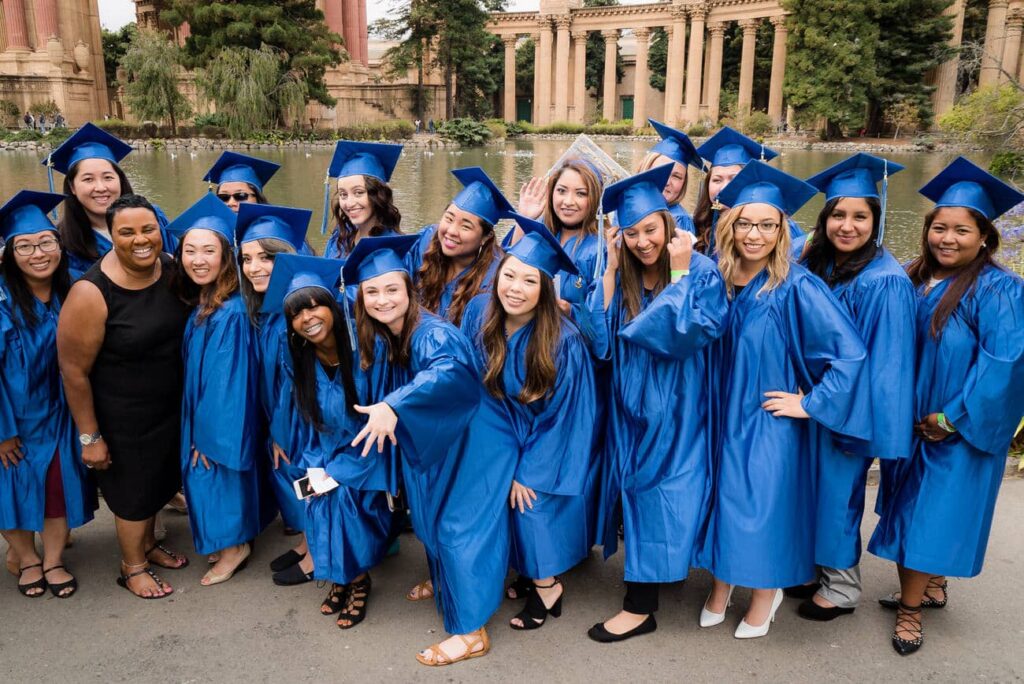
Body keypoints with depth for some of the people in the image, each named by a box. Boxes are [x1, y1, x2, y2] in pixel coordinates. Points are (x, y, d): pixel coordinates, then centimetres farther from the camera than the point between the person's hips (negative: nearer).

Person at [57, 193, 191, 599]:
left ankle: (147, 544, 50)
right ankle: (132, 567, 39)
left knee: (159, 480, 24)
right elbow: (74, 371, -19)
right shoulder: (91, 294, -27)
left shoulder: (169, 269, -10)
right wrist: (89, 437, -14)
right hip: (122, 416, -6)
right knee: (133, 490, 14)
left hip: (169, 404, 6)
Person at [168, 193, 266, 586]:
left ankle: (234, 546, 26)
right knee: (204, 473, 20)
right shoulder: (200, 303, 1)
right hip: (202, 412, 9)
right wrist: (199, 428, 9)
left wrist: (210, 434, -17)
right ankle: (231, 541, 37)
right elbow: (195, 369, 9)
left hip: (225, 417, -9)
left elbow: (224, 379, -23)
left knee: (216, 473, 6)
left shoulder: (231, 312, -26)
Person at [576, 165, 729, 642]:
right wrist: (610, 268, -13)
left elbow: (693, 331, -26)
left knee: (655, 492, -1)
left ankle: (640, 606, 9)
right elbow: (599, 338, -12)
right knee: (632, 489, 13)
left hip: (674, 406, -5)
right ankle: (657, 570, 34)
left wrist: (679, 273, -21)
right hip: (630, 402, 5)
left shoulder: (700, 271, -11)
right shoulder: (621, 275, 1)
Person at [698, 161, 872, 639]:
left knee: (764, 501, 4)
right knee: (721, 496, 12)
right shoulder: (717, 278, -3)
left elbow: (851, 352, -19)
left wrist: (810, 404, -15)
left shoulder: (797, 287, -17)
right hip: (723, 414, 4)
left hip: (770, 419, -4)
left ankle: (765, 595, 29)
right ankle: (721, 586, 34)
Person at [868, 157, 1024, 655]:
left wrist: (953, 417, -19)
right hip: (913, 421, 6)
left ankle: (910, 608, 15)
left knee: (933, 511, 1)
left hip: (961, 427, -6)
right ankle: (933, 586, 35)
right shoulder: (913, 280, 2)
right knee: (914, 506, 16)